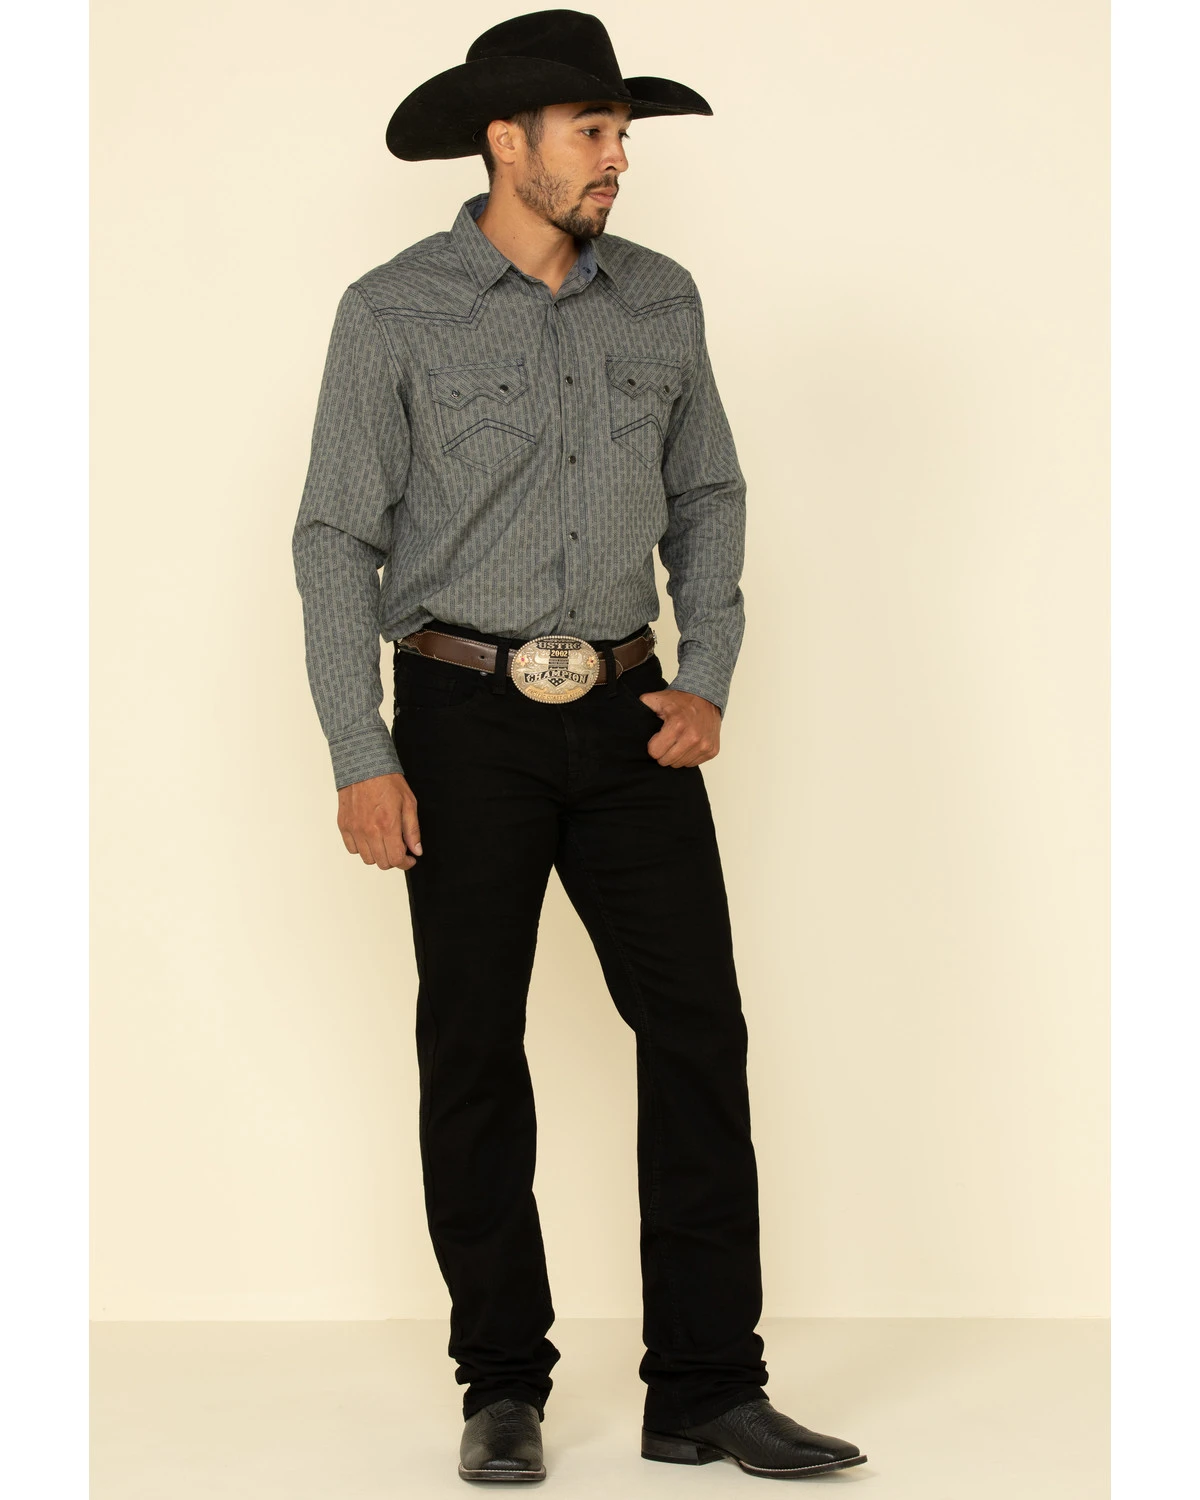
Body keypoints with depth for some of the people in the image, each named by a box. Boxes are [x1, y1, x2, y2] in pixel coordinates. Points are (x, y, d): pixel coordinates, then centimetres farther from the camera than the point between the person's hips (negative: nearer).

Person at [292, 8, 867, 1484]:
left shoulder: (661, 300, 6)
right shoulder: (395, 312, -6)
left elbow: (707, 500, 13)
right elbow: (337, 537, -6)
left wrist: (708, 682, 0)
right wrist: (361, 760, -11)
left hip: (626, 714, 3)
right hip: (467, 714, -3)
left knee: (698, 1028, -2)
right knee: (473, 1046, 4)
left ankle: (706, 1391, 8)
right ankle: (504, 1389, 18)